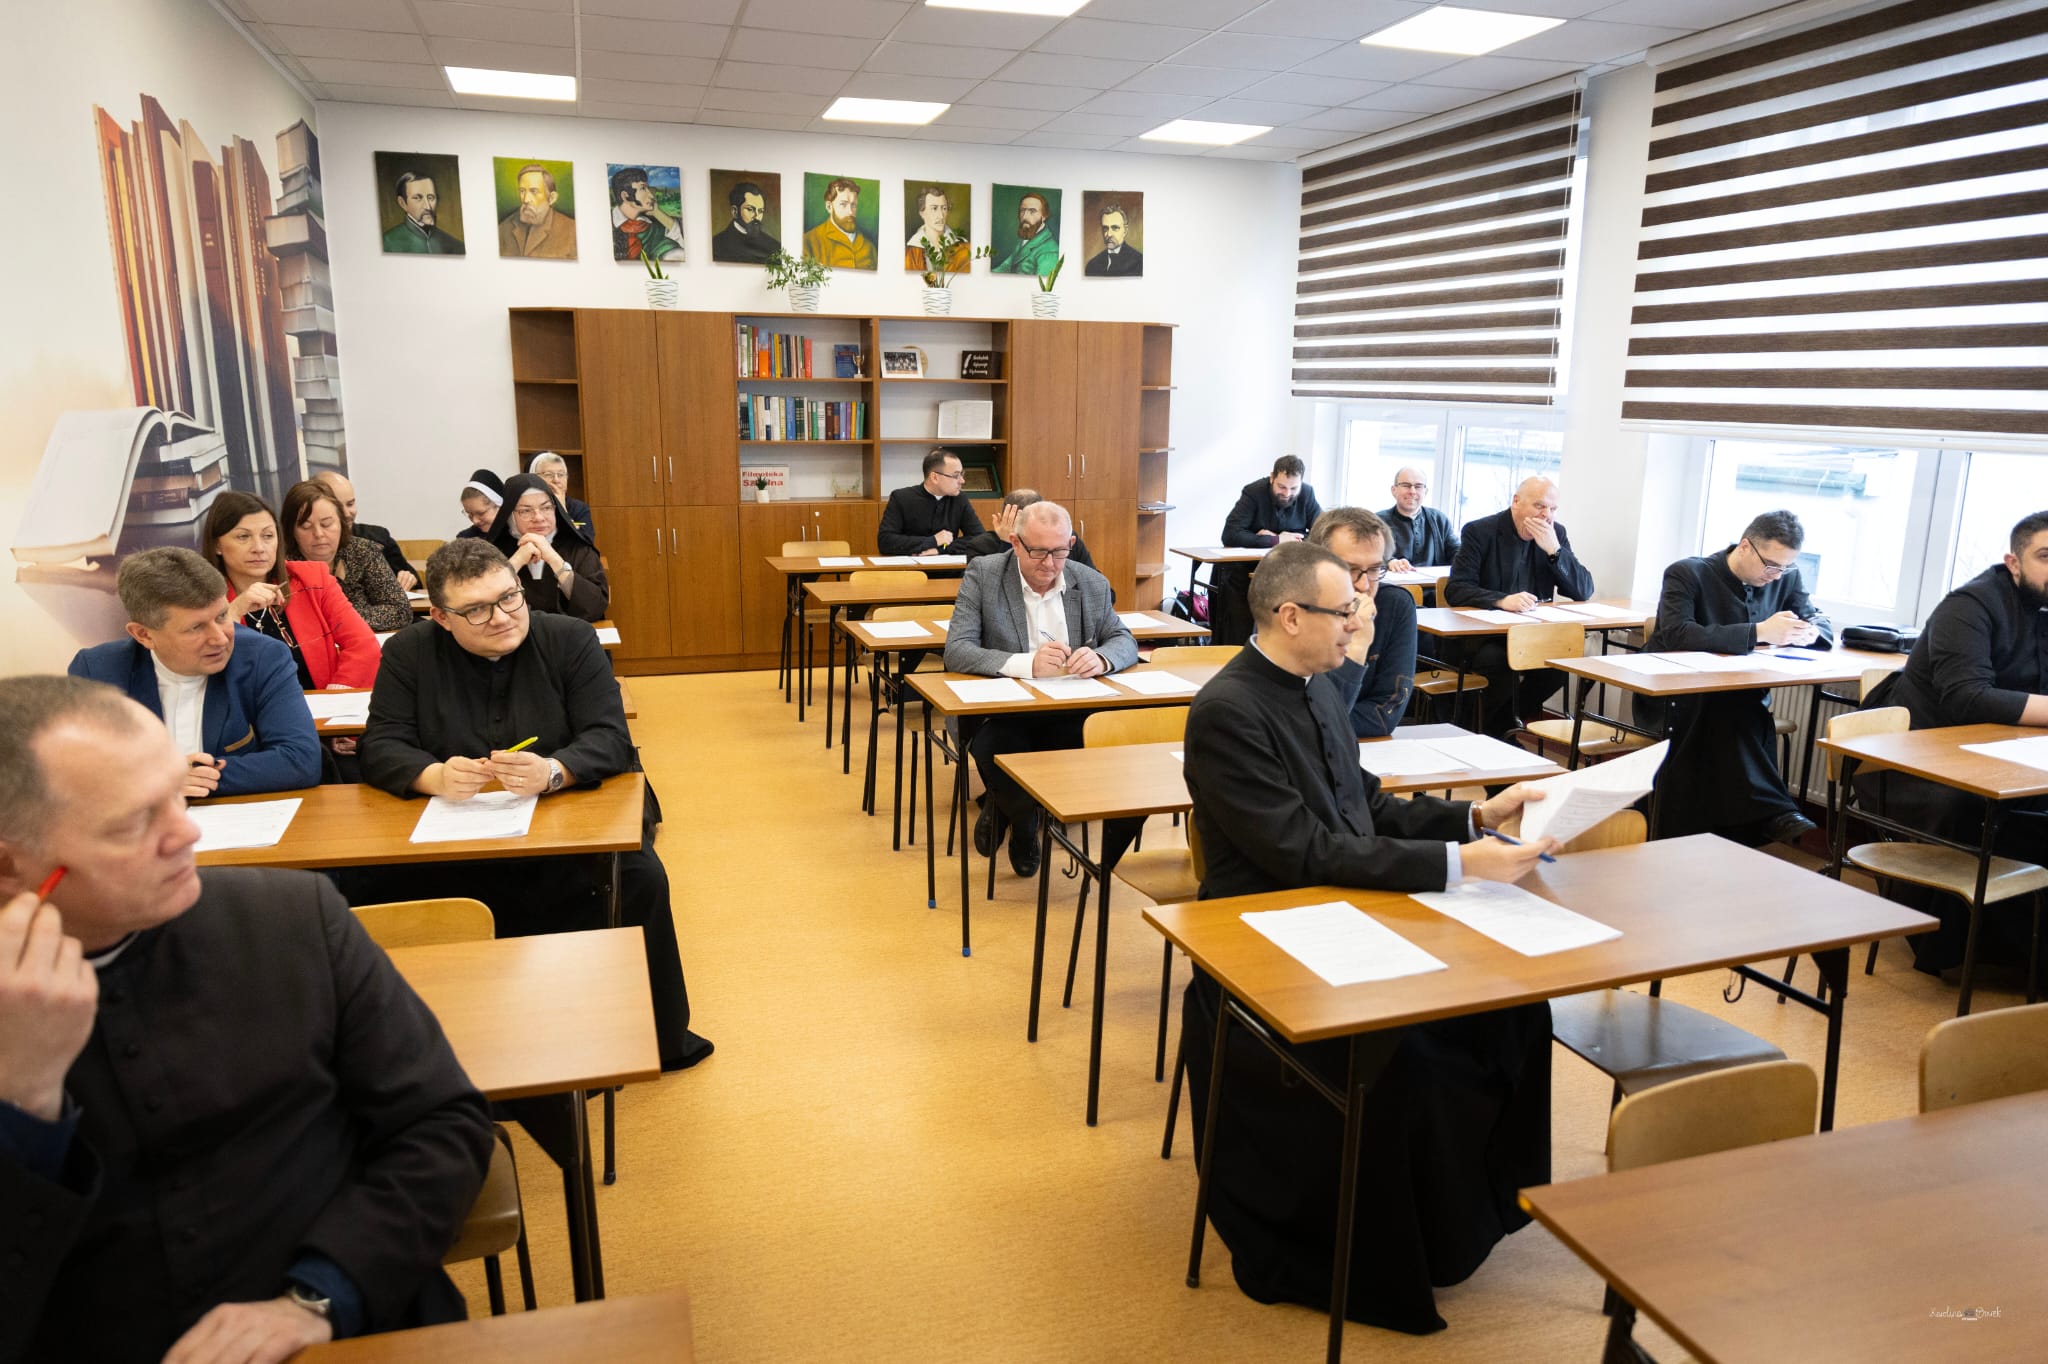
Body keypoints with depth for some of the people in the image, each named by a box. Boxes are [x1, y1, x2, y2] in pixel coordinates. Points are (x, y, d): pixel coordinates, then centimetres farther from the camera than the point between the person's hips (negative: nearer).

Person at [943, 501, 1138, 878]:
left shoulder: (1092, 584, 6)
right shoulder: (983, 574, -4)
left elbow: (1125, 641, 9)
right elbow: (956, 651, -13)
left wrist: (1102, 658, -18)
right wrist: (1027, 663, -29)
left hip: (1069, 714, 4)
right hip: (1002, 712, -4)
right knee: (995, 751, -36)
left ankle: (1004, 805, 5)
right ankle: (1024, 822, 3)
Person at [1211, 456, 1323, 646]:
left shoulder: (1307, 494, -2)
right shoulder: (1253, 493, -13)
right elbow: (1230, 535, -23)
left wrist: (1274, 537, -17)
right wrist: (1276, 541, -24)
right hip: (1244, 568, -4)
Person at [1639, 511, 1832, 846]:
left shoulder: (1786, 578, 8)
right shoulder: (1687, 574, -11)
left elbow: (1821, 624, 13)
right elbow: (1677, 635, -27)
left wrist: (1809, 632, -14)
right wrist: (1759, 632, -32)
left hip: (1742, 702, 5)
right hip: (1671, 698, -5)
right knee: (1724, 706, -37)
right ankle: (1773, 810, -36)